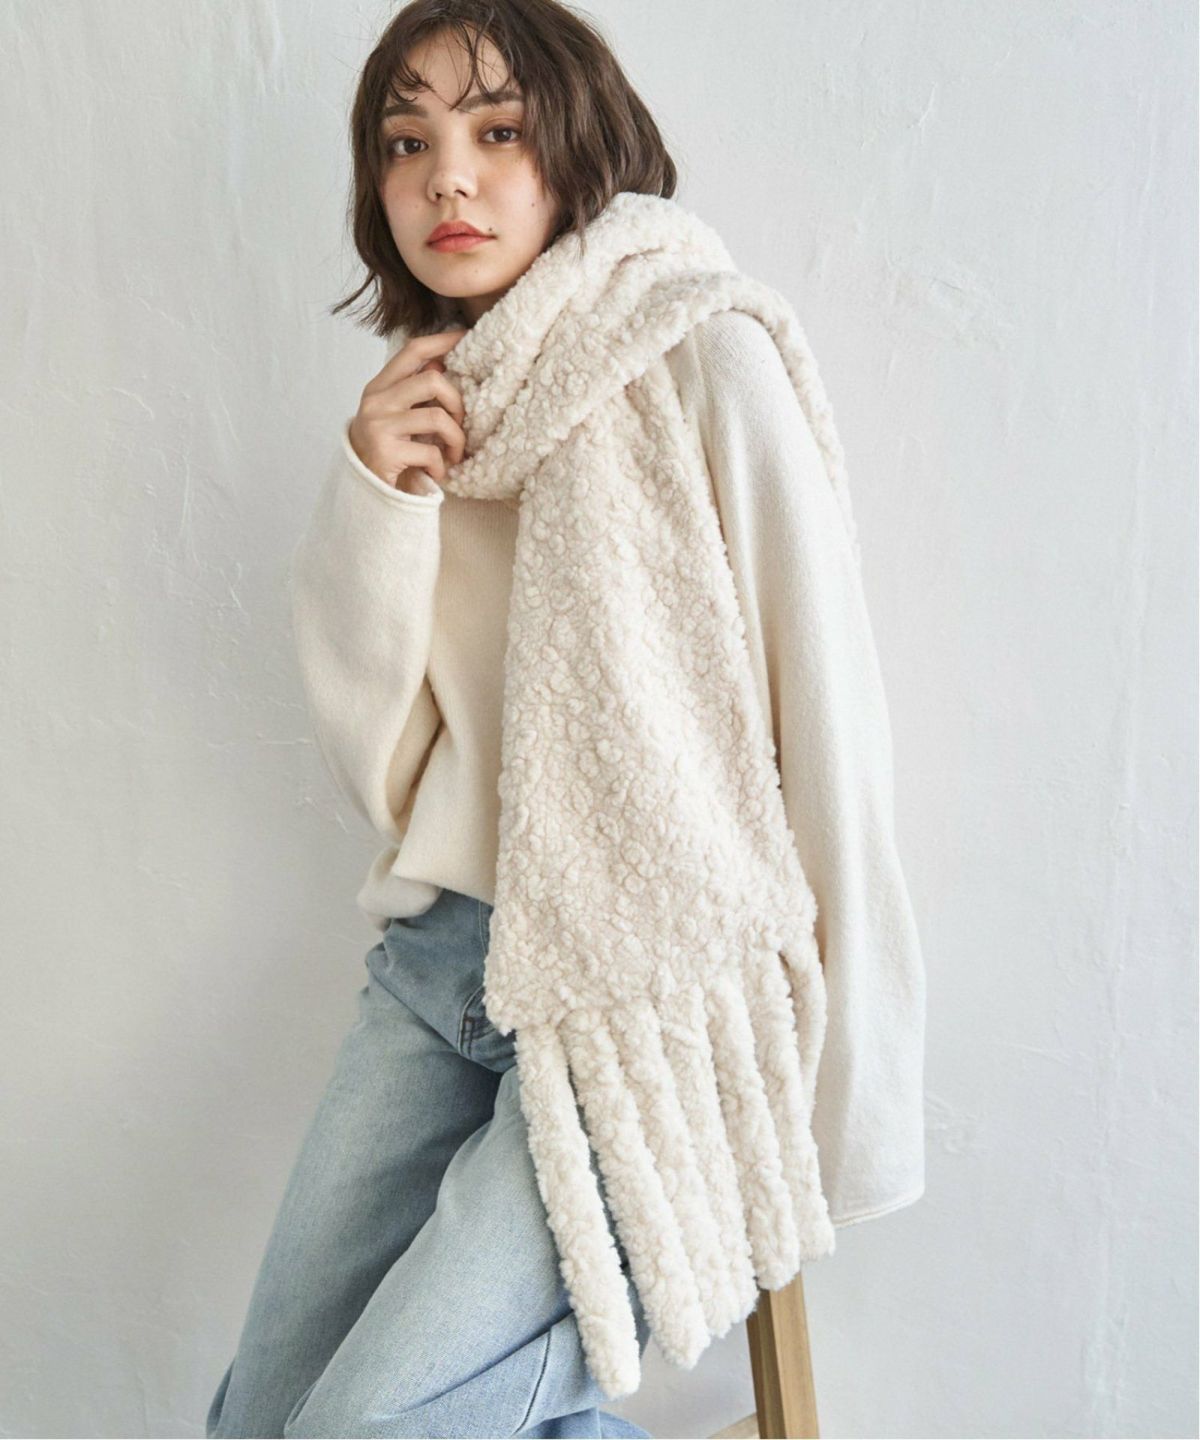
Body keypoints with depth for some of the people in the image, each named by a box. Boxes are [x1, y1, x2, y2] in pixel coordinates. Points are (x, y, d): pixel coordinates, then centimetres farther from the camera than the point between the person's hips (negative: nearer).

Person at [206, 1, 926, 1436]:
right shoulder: (419, 411, 9)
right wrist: (370, 509, -9)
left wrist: (852, 1113, -10)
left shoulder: (705, 363, -8)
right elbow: (379, 772, 6)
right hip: (442, 959, 6)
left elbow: (827, 726, -11)